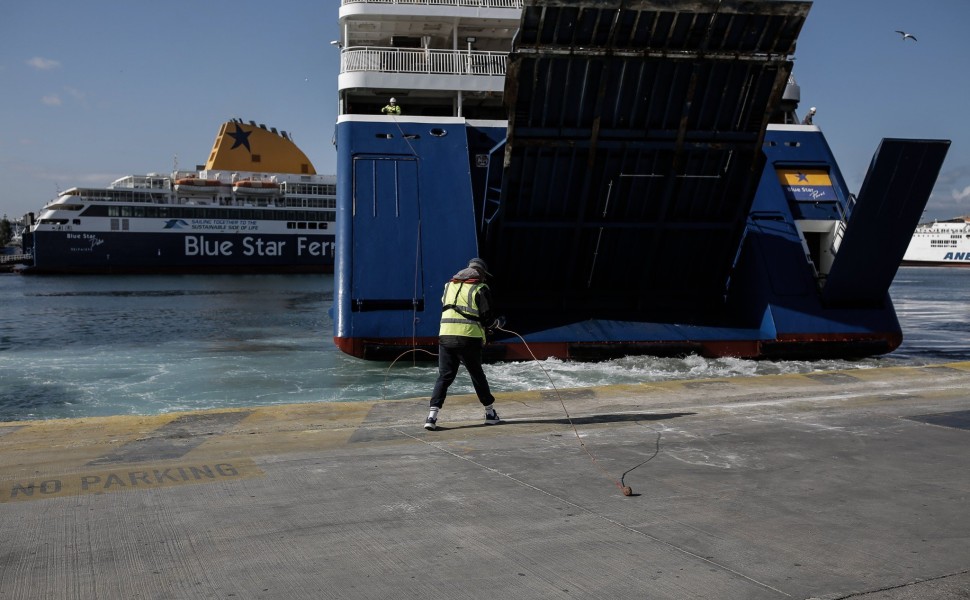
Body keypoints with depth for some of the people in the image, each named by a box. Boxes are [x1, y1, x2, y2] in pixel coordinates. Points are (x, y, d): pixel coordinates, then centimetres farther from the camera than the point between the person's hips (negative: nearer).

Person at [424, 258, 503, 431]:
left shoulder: (449, 285, 16)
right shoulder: (481, 289, 0)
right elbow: (487, 318, -4)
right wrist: (498, 323, 20)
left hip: (445, 336, 3)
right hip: (469, 338, -3)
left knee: (444, 376, 7)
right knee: (477, 375, 12)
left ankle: (432, 416, -5)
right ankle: (490, 413, 25)